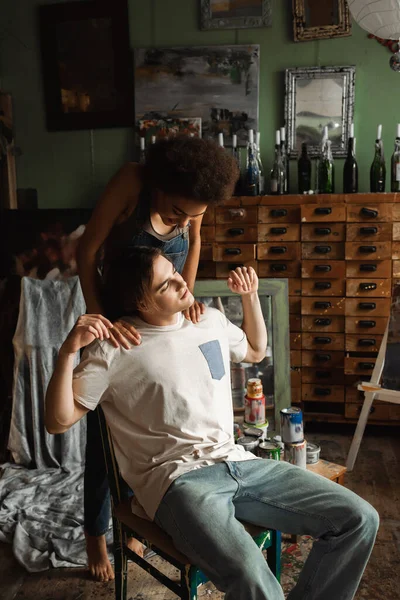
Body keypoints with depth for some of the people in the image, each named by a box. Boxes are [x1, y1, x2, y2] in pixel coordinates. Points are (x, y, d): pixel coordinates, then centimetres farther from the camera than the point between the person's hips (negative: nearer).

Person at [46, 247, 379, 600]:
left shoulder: (211, 320, 13)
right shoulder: (115, 348, -5)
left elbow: (255, 351, 33)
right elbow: (59, 421, -5)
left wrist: (250, 297, 19)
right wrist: (68, 352, -20)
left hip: (236, 462, 6)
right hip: (177, 478, -6)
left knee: (359, 519, -7)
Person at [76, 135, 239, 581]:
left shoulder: (191, 198, -12)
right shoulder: (131, 182, -26)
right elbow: (86, 252, -25)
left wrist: (187, 295, -10)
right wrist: (99, 317, -36)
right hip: (118, 321, -4)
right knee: (105, 435, 5)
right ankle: (95, 536, 26)